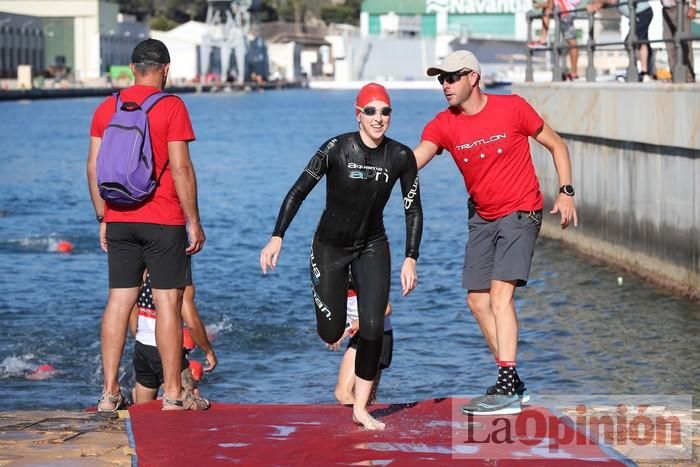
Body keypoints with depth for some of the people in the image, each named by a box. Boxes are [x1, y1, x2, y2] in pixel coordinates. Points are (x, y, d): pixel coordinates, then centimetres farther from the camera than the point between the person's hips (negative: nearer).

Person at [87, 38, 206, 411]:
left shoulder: (107, 108, 7)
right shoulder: (171, 107, -7)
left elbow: (93, 167, 7)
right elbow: (180, 167, -12)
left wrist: (103, 218, 14)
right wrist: (193, 221, -6)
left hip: (118, 220, 5)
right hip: (163, 220, -5)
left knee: (119, 300, 8)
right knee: (167, 302, 0)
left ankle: (109, 392, 9)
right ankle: (173, 394, 1)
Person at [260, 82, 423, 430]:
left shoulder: (401, 157, -10)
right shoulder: (337, 149, -19)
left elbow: (413, 211, -1)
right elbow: (298, 192, -14)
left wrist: (411, 260, -6)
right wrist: (277, 237, -21)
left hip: (372, 248, 2)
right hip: (330, 246, -2)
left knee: (373, 328, -10)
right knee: (331, 334, -1)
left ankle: (361, 407, 3)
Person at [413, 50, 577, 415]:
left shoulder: (512, 108, -12)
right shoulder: (443, 125, -4)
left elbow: (556, 145, 1)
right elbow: (412, 161, -20)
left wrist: (566, 192, -7)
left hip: (520, 213, -6)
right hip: (482, 218, 6)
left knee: (500, 293, -18)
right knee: (477, 300, 4)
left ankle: (506, 388, -21)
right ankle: (512, 383, 17)